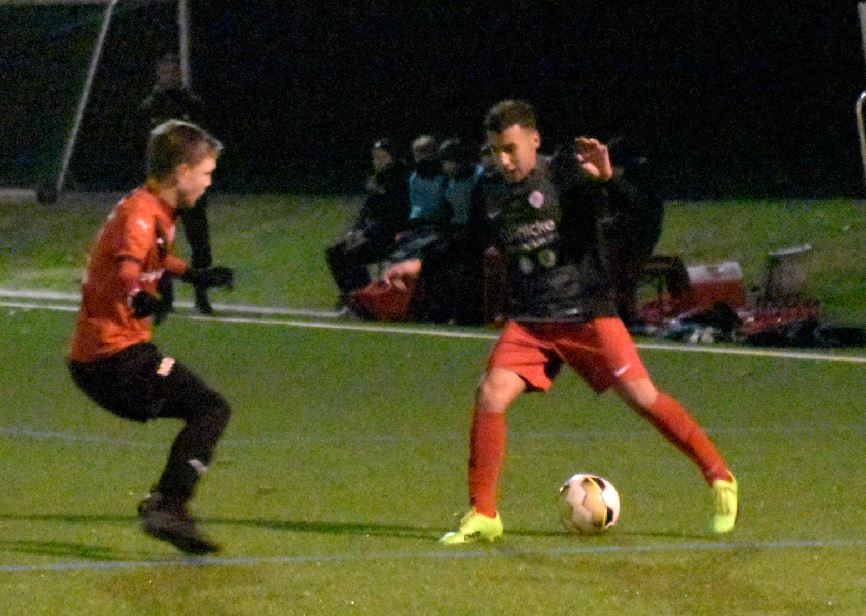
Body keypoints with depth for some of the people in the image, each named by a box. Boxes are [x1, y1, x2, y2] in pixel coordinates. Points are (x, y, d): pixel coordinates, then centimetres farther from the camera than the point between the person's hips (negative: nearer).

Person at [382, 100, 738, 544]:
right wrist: (417, 265, 13)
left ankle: (720, 479, 5)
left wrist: (605, 178, -42)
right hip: (529, 321, 4)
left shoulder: (563, 175, -8)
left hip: (587, 312, -4)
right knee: (490, 395, -14)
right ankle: (482, 515, -4)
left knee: (641, 395, -10)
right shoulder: (490, 194, 7)